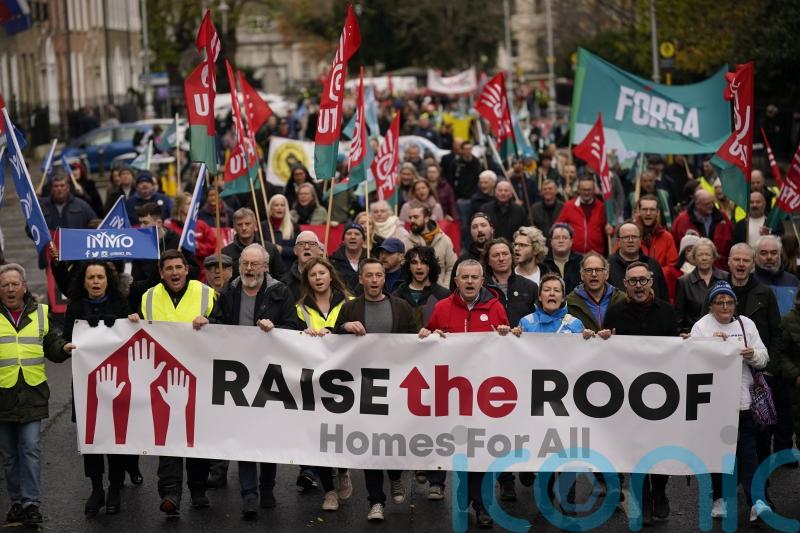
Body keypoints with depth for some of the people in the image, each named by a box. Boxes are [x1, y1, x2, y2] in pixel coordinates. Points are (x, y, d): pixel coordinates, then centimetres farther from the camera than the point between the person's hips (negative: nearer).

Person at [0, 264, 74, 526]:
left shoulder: (40, 313, 8)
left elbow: (51, 345, 14)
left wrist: (64, 348, -6)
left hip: (32, 393, 0)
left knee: (31, 449, -5)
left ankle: (31, 503, -1)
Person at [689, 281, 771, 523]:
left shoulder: (746, 324, 9)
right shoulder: (701, 327, 1)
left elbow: (763, 358, 7)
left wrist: (752, 354, -14)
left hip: (744, 398, 1)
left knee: (747, 449, -7)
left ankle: (754, 501, -13)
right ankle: (719, 498, 21)